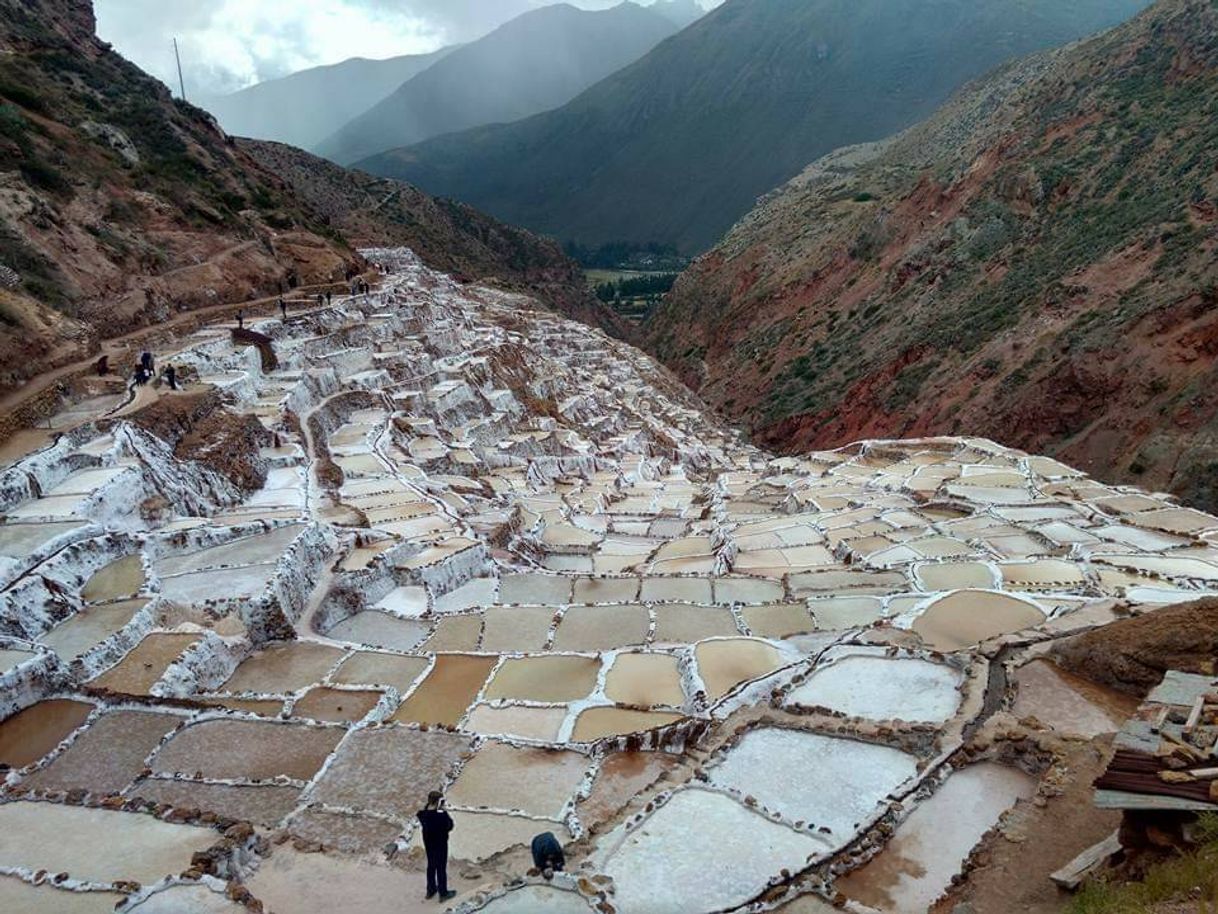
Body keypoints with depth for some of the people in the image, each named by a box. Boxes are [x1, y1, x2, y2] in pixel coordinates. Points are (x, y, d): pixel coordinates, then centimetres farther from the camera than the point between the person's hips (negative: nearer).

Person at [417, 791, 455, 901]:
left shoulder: (423, 814, -11)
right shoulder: (441, 815, -31)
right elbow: (449, 827, -20)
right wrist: (446, 813, -14)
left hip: (428, 843, 6)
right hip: (440, 844, -6)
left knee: (431, 866, 23)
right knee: (441, 868, 9)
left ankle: (430, 890, 39)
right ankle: (443, 893, 23)